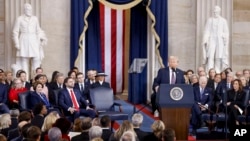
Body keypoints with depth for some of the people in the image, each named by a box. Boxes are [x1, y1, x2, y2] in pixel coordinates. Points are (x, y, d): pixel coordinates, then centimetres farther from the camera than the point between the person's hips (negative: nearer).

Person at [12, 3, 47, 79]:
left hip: (33, 41, 3)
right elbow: (15, 32, 4)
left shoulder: (35, 19, 12)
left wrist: (42, 38, 6)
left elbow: (38, 30, 19)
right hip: (24, 41, -2)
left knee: (37, 58, -10)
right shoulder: (19, 19, 4)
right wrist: (17, 43, -3)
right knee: (24, 60, -3)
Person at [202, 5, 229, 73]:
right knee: (210, 56, -10)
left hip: (220, 40, 0)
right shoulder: (209, 20, 6)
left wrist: (225, 41, -8)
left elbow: (226, 32, 4)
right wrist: (205, 40, -6)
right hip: (211, 40, 0)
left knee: (218, 57, -2)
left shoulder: (223, 21, 4)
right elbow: (207, 31, 4)